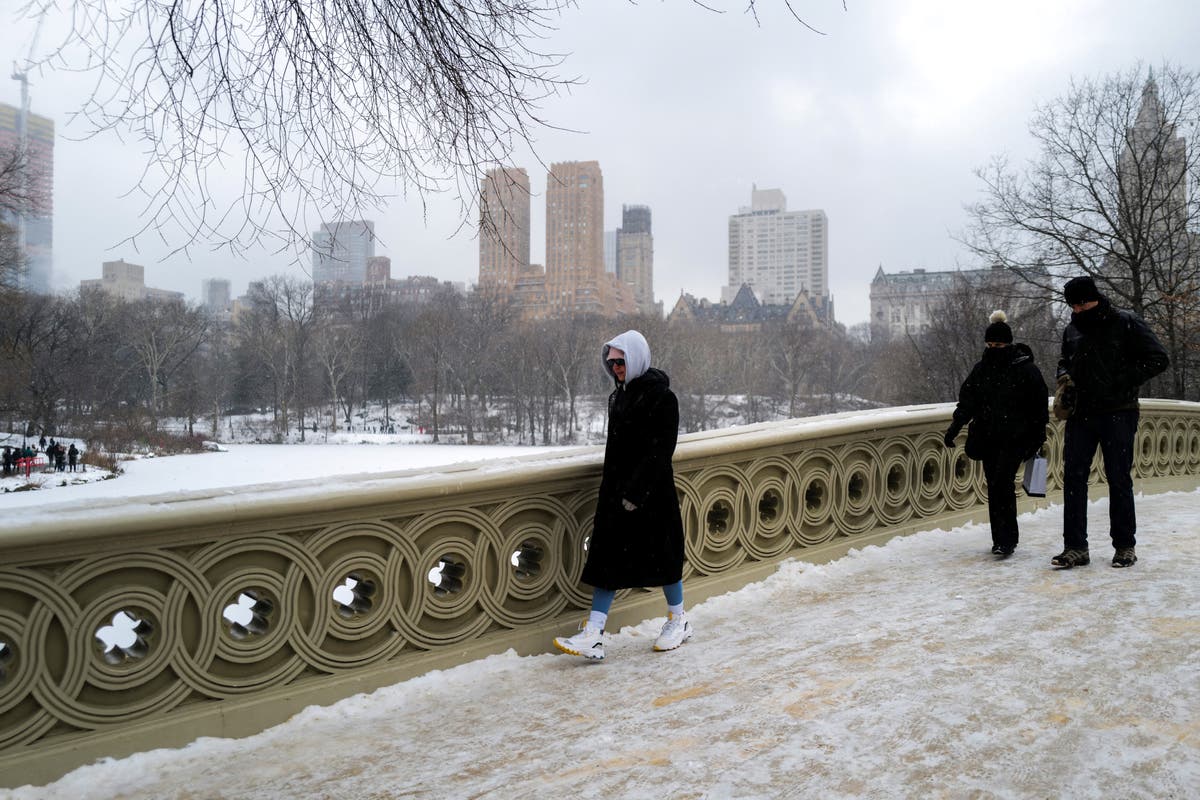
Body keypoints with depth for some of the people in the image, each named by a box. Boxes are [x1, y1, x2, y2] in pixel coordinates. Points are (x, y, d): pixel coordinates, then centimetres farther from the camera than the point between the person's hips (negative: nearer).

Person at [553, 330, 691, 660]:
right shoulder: (618, 396, 11)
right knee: (607, 560, 3)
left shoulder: (661, 398, -13)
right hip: (615, 493, 8)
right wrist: (611, 493, 17)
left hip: (651, 494, -7)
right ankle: (593, 637, 4)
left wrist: (635, 493, -21)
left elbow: (659, 453, -18)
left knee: (661, 556, 8)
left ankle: (679, 621, 30)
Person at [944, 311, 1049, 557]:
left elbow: (1040, 407, 0)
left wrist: (1037, 439, -2)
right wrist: (954, 427, -4)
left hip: (1014, 439, -5)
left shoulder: (1026, 369, -3)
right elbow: (967, 401, 8)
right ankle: (1002, 539, 16)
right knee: (994, 488, 6)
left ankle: (1006, 539, -9)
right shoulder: (981, 369, 9)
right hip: (987, 438, 5)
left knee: (1002, 483, -16)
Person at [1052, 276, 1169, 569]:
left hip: (1117, 413, -4)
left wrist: (1122, 382, -13)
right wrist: (1064, 378, 4)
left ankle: (1125, 546, 15)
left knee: (1119, 479, 2)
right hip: (1080, 414, 5)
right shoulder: (1072, 330, 13)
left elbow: (1158, 359, -4)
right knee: (1073, 477, 0)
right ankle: (1075, 547, 5)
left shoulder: (1125, 323, -3)